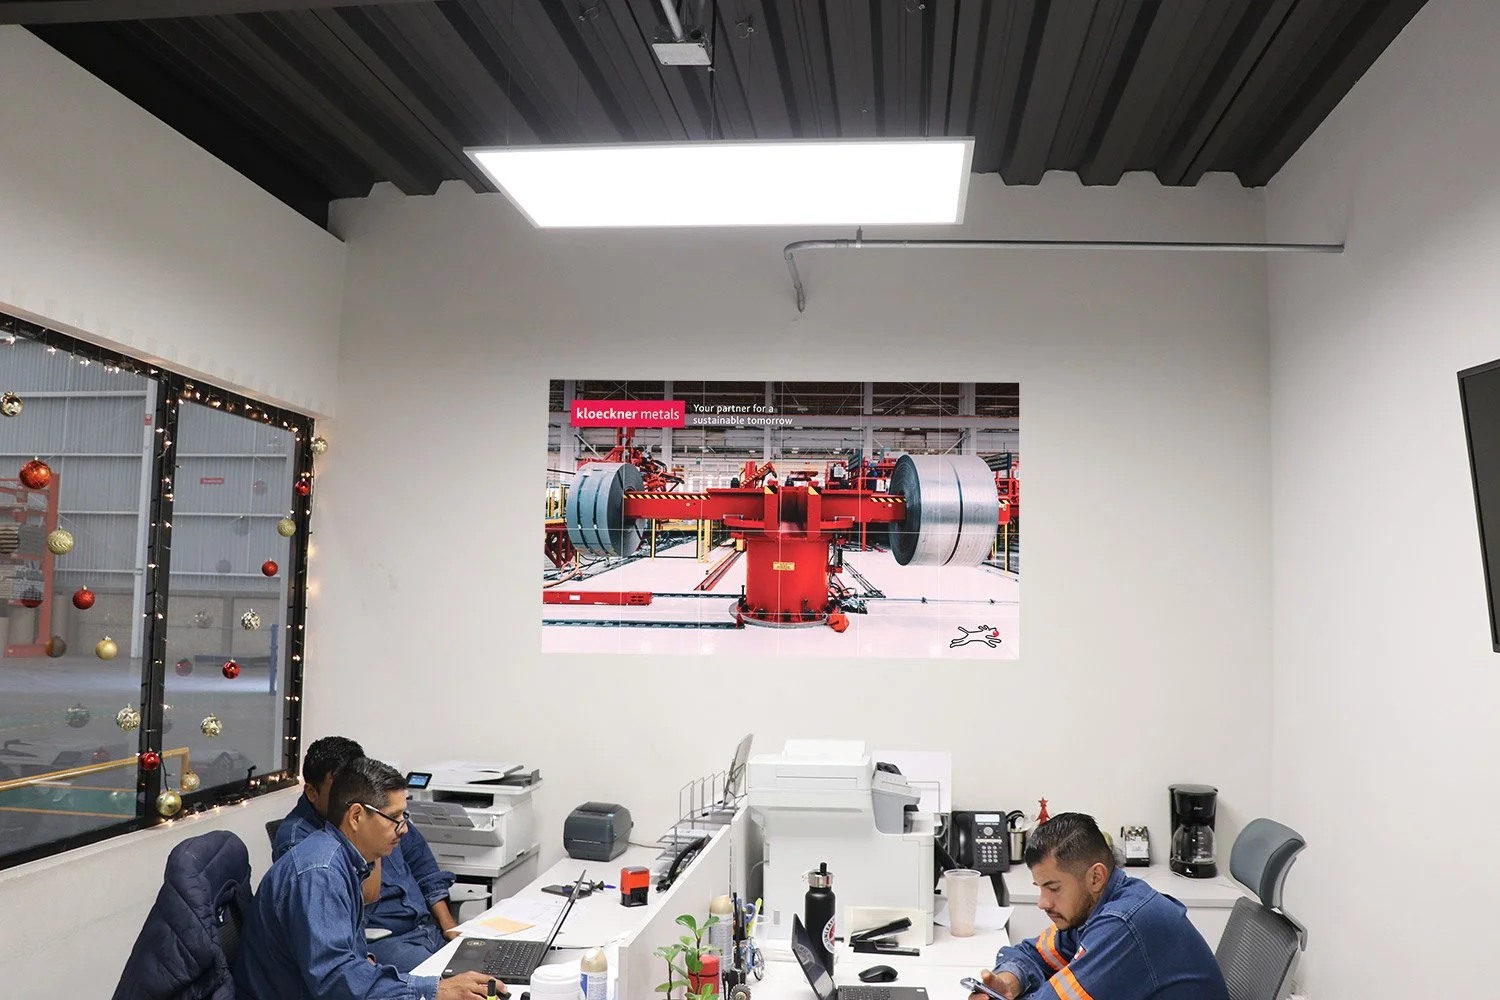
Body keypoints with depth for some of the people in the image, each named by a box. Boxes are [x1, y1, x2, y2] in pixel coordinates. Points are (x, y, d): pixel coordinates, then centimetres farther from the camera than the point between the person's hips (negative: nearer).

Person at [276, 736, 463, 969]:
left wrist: (448, 924, 9)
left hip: (428, 925, 7)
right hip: (376, 940, -7)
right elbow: (366, 896, -19)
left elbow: (420, 861, 17)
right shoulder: (296, 838, -13)